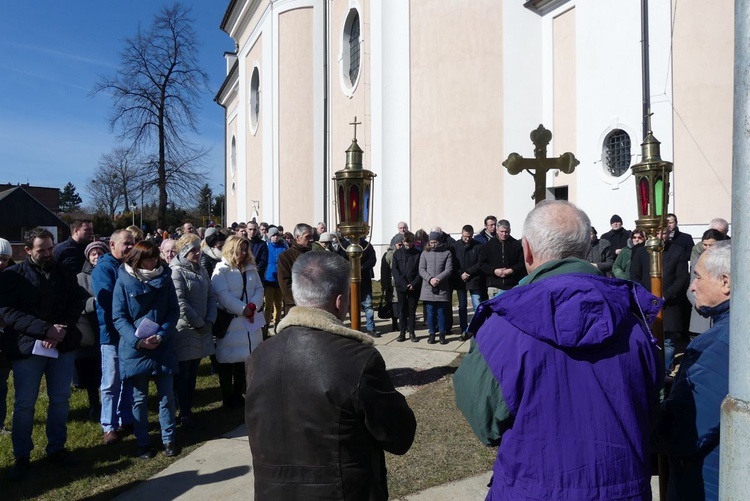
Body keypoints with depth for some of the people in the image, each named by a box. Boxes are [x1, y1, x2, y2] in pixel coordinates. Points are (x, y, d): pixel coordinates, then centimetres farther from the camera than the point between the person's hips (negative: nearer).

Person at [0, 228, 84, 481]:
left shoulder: (65, 272, 7)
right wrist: (46, 329, -21)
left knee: (60, 400, 10)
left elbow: (76, 303, 5)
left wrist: (62, 329, -14)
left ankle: (56, 448, 24)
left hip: (63, 345, 3)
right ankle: (22, 456, 19)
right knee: (24, 403, 4)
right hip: (27, 346, -3)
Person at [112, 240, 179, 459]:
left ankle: (168, 439, 20)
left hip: (163, 347, 2)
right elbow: (118, 317, -6)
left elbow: (174, 311, 0)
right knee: (139, 398, 10)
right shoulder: (124, 281, -6)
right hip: (135, 349, -1)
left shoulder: (165, 278, 0)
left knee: (166, 396, 7)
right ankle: (142, 442, 23)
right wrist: (137, 340, -19)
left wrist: (161, 335, -15)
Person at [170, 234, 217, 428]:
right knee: (183, 375, 4)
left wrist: (210, 321, -3)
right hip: (184, 331, -7)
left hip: (201, 330, 7)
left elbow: (211, 297, 10)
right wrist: (199, 324, -13)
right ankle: (184, 415, 14)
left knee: (192, 374, 14)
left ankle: (188, 410, 25)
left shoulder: (201, 270, 11)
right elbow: (180, 303, -18)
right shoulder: (176, 272, -11)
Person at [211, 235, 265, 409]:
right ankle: (227, 398, 16)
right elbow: (223, 295, -17)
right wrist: (242, 309, -18)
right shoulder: (221, 270, -7)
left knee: (243, 358, 12)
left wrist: (253, 306, -12)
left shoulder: (251, 269, 12)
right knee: (228, 360, 3)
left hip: (249, 320, 6)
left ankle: (238, 395, 26)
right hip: (228, 321, -6)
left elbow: (259, 289, 6)